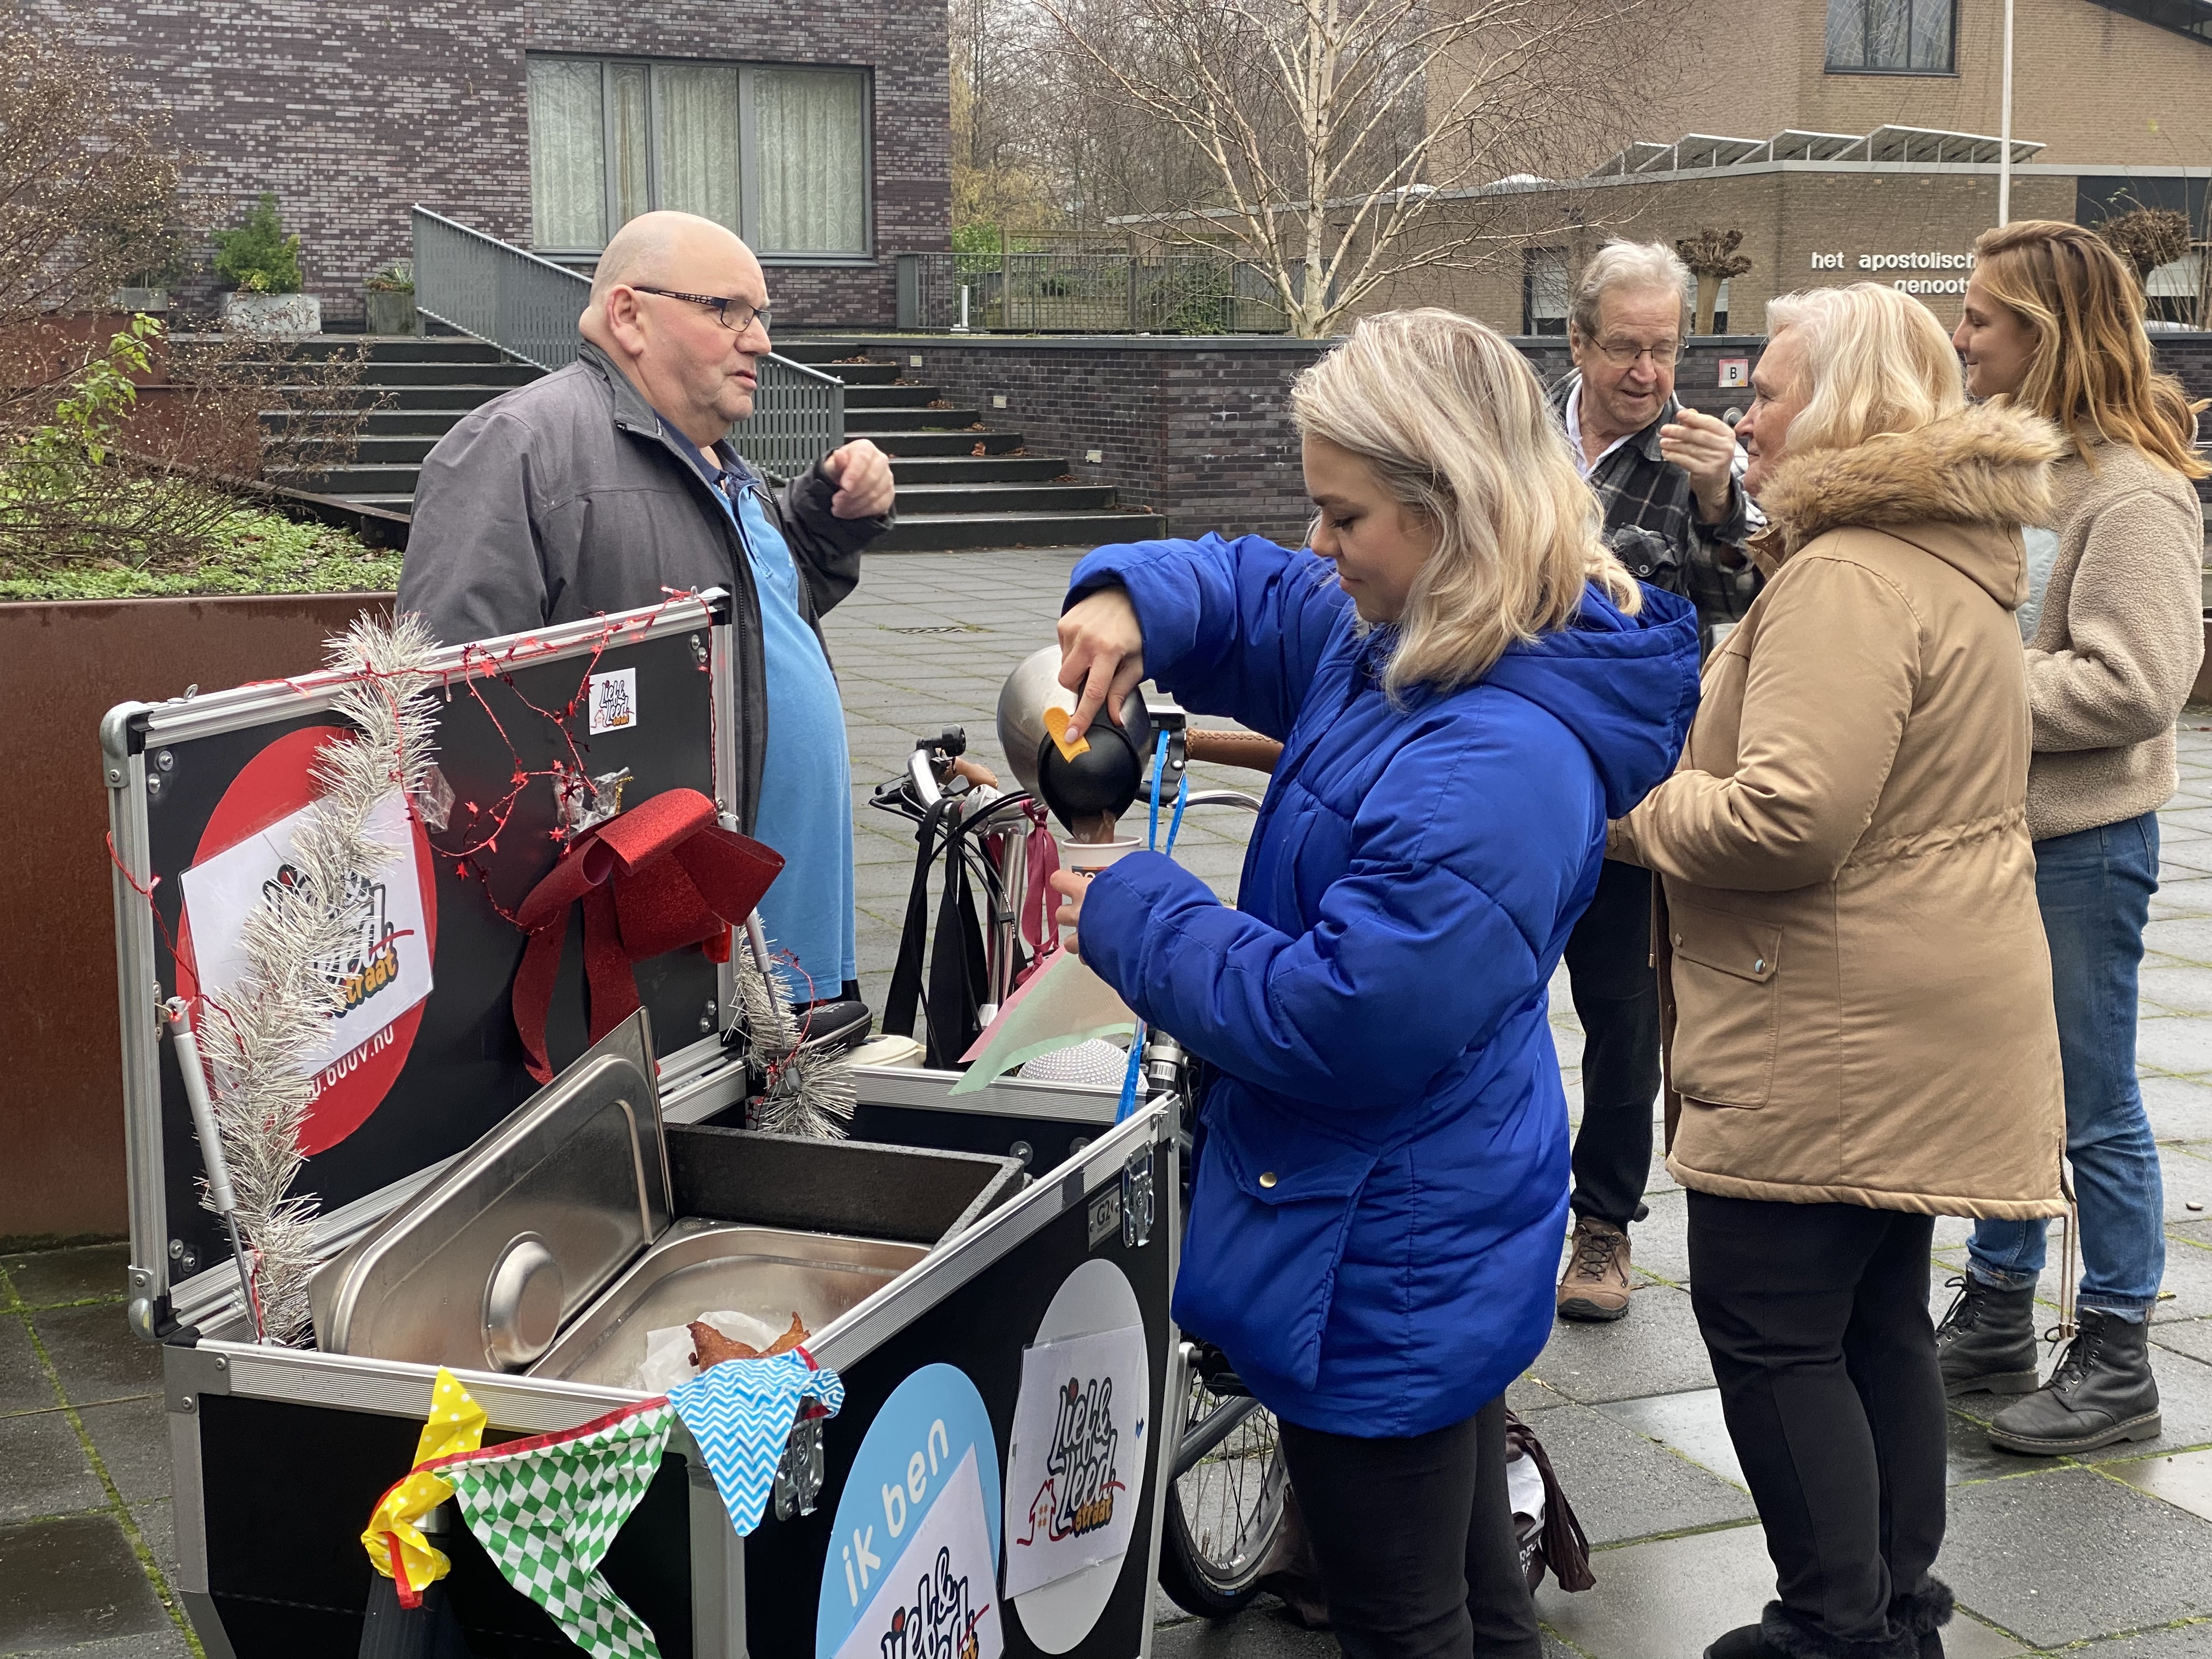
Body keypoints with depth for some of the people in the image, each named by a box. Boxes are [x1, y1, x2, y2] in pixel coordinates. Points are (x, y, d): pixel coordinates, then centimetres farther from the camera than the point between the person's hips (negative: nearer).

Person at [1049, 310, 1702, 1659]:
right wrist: (1126, 600, -7)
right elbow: (1242, 594, 17)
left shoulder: (1495, 765, -29)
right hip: (1439, 1236, 10)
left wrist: (1131, 913, -17)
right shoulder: (1392, 643, 2)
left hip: (1385, 1281, -10)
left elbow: (1337, 1022, -29)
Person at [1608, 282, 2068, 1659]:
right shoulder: (1952, 561, 16)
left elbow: (1790, 818, -27)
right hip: (1919, 1017, 11)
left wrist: (1626, 806, -11)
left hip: (1837, 1032, -11)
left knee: (1769, 1328, -2)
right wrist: (1687, 765, 16)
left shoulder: (1849, 578, -19)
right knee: (1880, 1322, 17)